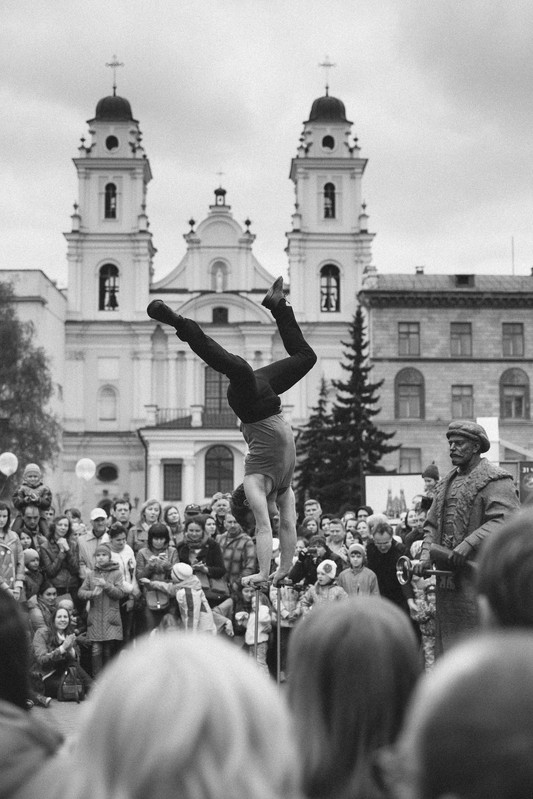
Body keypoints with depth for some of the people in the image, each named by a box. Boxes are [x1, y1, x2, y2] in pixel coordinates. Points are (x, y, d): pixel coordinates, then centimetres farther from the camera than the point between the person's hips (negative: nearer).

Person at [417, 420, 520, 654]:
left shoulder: (496, 481, -6)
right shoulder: (446, 483, 20)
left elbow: (504, 521, -18)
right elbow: (432, 524, 22)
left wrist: (468, 544, -26)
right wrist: (426, 555, 4)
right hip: (448, 579, 8)